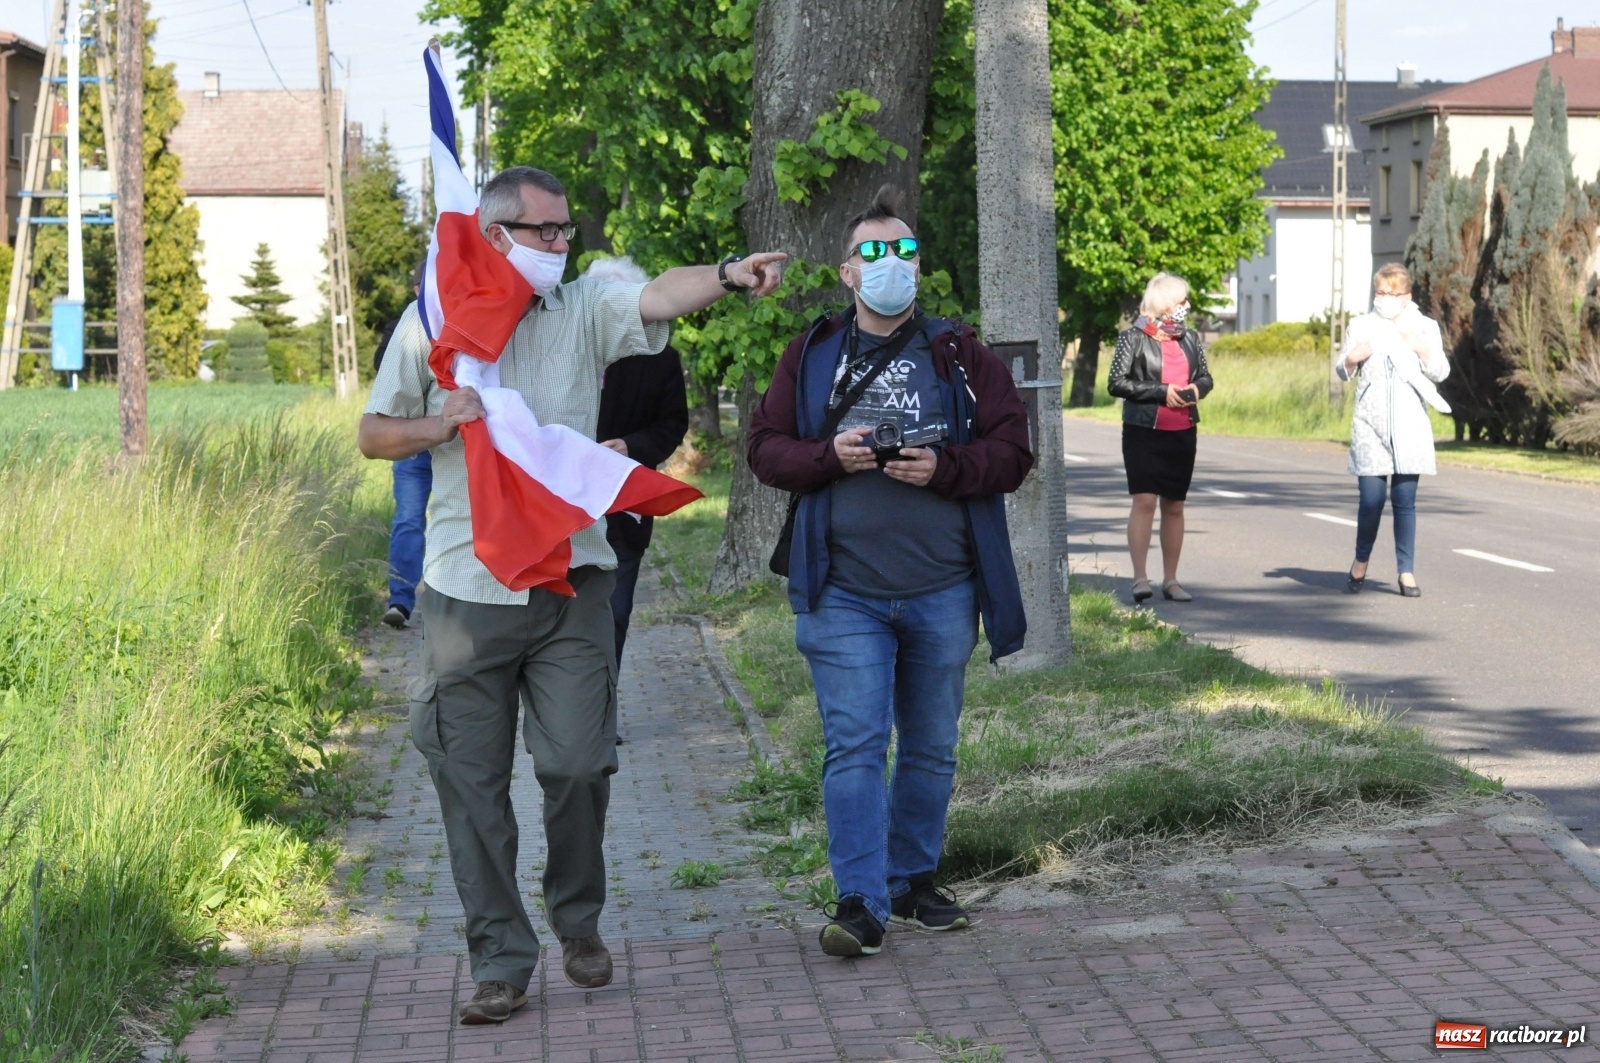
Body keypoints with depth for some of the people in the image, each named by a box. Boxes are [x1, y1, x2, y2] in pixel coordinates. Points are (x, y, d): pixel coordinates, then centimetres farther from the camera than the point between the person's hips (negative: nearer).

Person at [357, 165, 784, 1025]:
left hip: (569, 582, 0)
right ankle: (500, 960, 15)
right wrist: (440, 425, -12)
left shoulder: (583, 310, 2)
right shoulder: (431, 322, 3)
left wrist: (729, 275, -39)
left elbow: (658, 297, -19)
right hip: (467, 590, 0)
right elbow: (374, 435, 9)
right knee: (472, 784, 3)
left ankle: (577, 916, 24)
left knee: (579, 765, -3)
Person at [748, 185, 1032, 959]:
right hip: (844, 594, -1)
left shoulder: (960, 356, 6)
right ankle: (860, 902, -8)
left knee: (931, 748, 12)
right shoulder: (812, 357, 7)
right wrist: (830, 456, -13)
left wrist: (944, 467, -16)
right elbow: (766, 449, 5)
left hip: (943, 591, 2)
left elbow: (1012, 451, 2)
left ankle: (914, 880, 26)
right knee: (854, 746, -9)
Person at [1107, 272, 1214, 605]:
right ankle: (1140, 577, -17)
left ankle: (1171, 580, 16)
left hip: (1183, 434, 6)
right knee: (1144, 499, -15)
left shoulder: (1189, 339, 12)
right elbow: (1117, 382, -11)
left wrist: (1197, 389, -3)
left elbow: (1205, 376, 21)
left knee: (1174, 505, 9)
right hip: (1144, 431, -5)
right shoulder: (1134, 338, -5)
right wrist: (1161, 392, -16)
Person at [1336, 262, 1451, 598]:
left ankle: (1406, 572, 6)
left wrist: (1423, 350, -15)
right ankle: (1361, 562, 17)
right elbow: (1343, 372, 14)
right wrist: (1351, 358, -7)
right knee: (1371, 499, -5)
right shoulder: (1362, 326, 9)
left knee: (1405, 500, 0)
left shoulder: (1425, 327, 7)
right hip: (1370, 424, 0)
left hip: (1410, 427, 0)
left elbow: (1441, 372, 3)